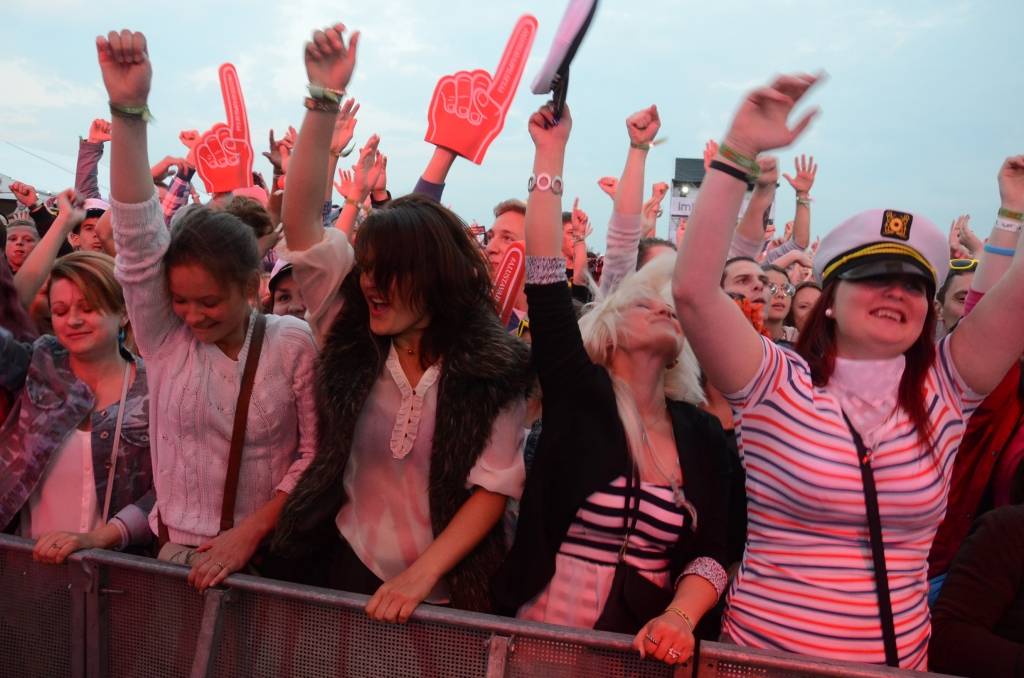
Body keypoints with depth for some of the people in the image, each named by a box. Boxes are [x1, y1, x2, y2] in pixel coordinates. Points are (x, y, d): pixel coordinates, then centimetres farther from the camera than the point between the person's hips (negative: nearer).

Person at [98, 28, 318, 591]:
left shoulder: (293, 342, -10)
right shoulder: (163, 335, -4)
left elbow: (316, 454, -6)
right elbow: (138, 238, -16)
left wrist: (249, 532, -13)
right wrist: (128, 110, -25)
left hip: (270, 552, -2)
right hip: (177, 548, 2)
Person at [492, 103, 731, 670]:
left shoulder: (703, 433, 2)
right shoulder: (578, 392, -6)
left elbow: (712, 553, -1)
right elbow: (545, 273, -15)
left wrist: (679, 617, -20)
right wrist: (551, 149, -15)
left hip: (646, 644, 2)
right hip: (544, 632, -2)